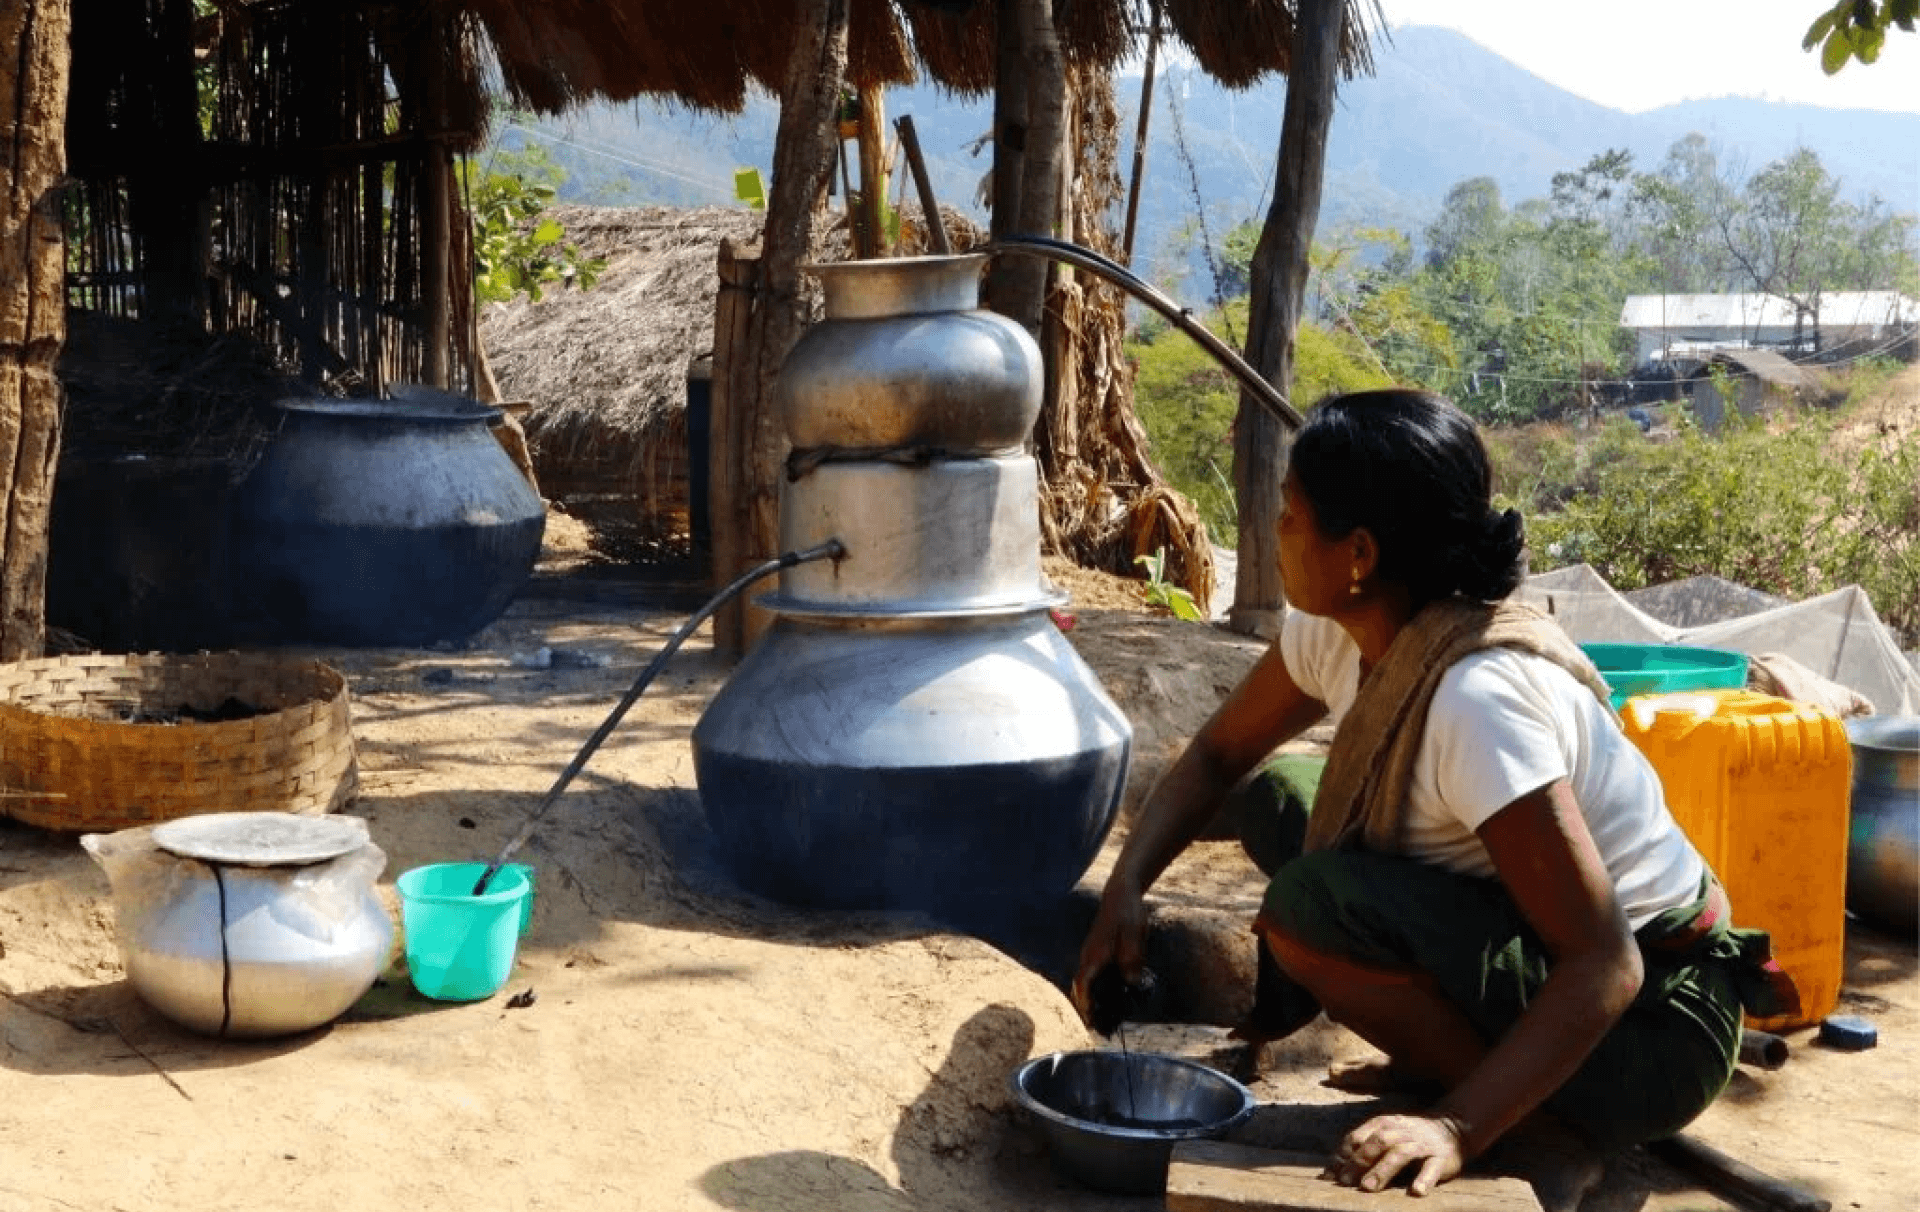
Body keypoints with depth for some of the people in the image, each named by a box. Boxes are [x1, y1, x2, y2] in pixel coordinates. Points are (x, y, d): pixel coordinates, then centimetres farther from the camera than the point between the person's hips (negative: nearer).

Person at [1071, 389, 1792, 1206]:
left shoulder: (1478, 696, -31)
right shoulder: (1339, 629, -7)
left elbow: (1605, 968, -31)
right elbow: (1219, 755, 7)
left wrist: (1458, 1128, -39)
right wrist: (1125, 890, -9)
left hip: (1645, 1023, -8)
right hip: (1536, 946, 9)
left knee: (1311, 906, -26)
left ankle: (1546, 1129, -6)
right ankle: (1455, 1067, 9)